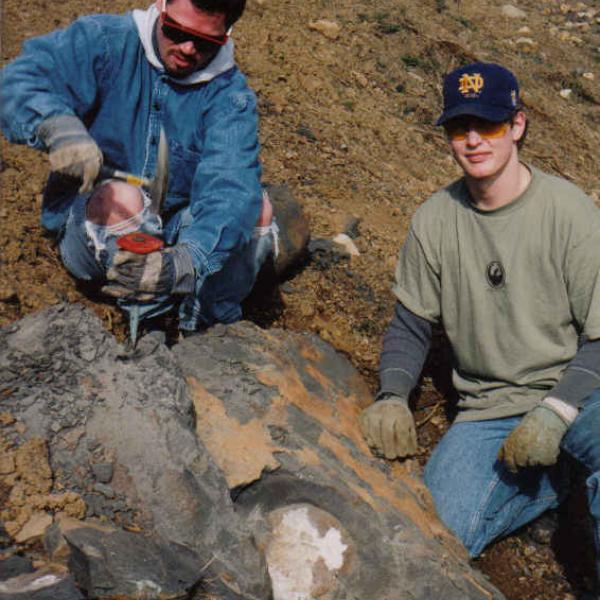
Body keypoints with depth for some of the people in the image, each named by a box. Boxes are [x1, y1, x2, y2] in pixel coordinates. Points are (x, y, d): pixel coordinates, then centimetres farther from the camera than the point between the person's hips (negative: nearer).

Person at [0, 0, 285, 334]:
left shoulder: (230, 94, -10)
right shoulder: (105, 41, -10)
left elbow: (231, 186, -27)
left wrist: (188, 260, -47)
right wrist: (57, 126, -44)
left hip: (175, 235, 2)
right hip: (88, 227, -1)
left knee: (259, 207, -20)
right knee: (120, 197, -34)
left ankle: (204, 329, -12)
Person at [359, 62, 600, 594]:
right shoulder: (434, 221, 1)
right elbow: (411, 325, 9)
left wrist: (556, 412, -22)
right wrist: (392, 398, -8)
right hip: (487, 410, 3)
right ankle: (543, 485, 11)